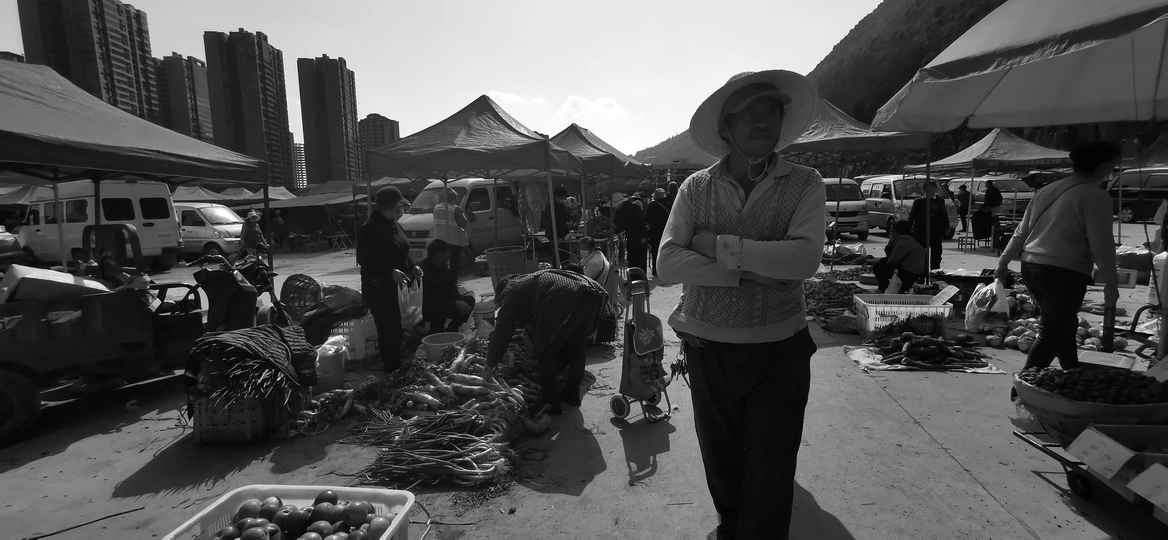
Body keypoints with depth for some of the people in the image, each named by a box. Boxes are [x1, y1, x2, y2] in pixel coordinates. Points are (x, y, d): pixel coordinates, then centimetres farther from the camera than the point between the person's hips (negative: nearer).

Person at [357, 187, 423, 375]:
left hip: (397, 286, 8)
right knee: (388, 331, -5)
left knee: (397, 330, 11)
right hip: (379, 289, -8)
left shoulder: (394, 225, 12)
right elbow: (364, 260, -18)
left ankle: (399, 369, 22)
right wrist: (391, 272, -26)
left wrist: (412, 266, 4)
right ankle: (392, 371, 6)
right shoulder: (369, 229, -14)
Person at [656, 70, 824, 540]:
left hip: (778, 352, -1)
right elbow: (667, 263, -13)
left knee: (771, 474, 9)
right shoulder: (696, 188, -1)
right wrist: (752, 268, -19)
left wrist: (721, 246, -18)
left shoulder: (804, 184, -3)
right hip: (707, 349, 2)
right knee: (720, 460, 21)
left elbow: (805, 258, -20)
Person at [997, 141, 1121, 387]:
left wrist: (1004, 261, 22)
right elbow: (1101, 246, -11)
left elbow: (1021, 231, 16)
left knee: (1066, 325, 22)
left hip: (1031, 267, 8)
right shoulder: (1095, 195, -9)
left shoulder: (1048, 190, 12)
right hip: (1065, 273, -7)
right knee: (1051, 335, -1)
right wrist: (1111, 284, -4)